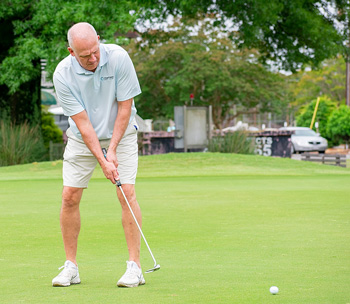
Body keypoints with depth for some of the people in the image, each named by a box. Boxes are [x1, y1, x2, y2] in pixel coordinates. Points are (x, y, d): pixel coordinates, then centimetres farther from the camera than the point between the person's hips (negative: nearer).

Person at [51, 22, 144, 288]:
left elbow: (125, 106, -16)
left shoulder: (118, 57, -23)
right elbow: (82, 121, -20)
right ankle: (71, 267, 6)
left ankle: (135, 266, -11)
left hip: (120, 133, -1)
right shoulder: (63, 75, -22)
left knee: (127, 192, -14)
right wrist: (102, 161, -25)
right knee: (70, 196, -6)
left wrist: (112, 150, -18)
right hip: (82, 137, 1)